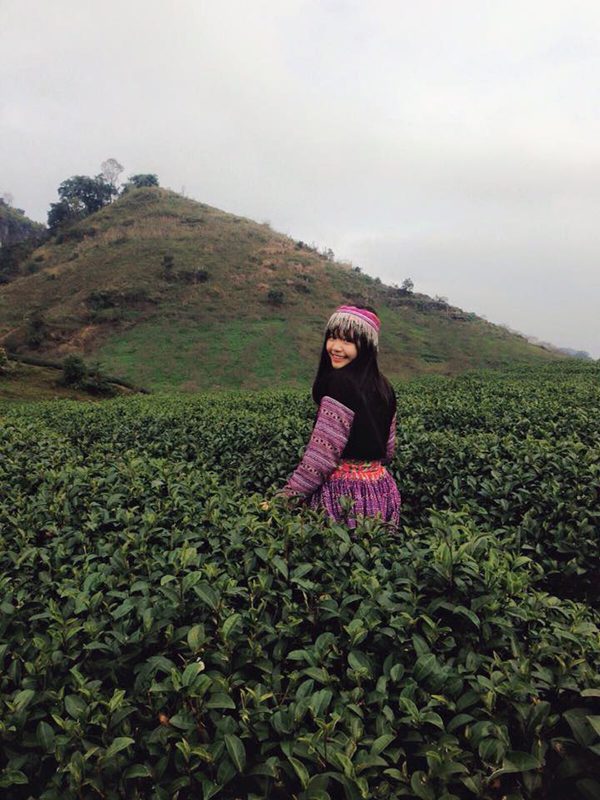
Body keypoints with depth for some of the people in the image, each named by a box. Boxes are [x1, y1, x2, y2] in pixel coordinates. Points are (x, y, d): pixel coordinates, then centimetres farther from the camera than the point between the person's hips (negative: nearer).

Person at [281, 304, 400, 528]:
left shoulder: (340, 382, -17)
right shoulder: (384, 386, 7)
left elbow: (323, 452, -21)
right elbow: (388, 449, 13)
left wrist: (286, 498, -17)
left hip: (344, 493, -7)